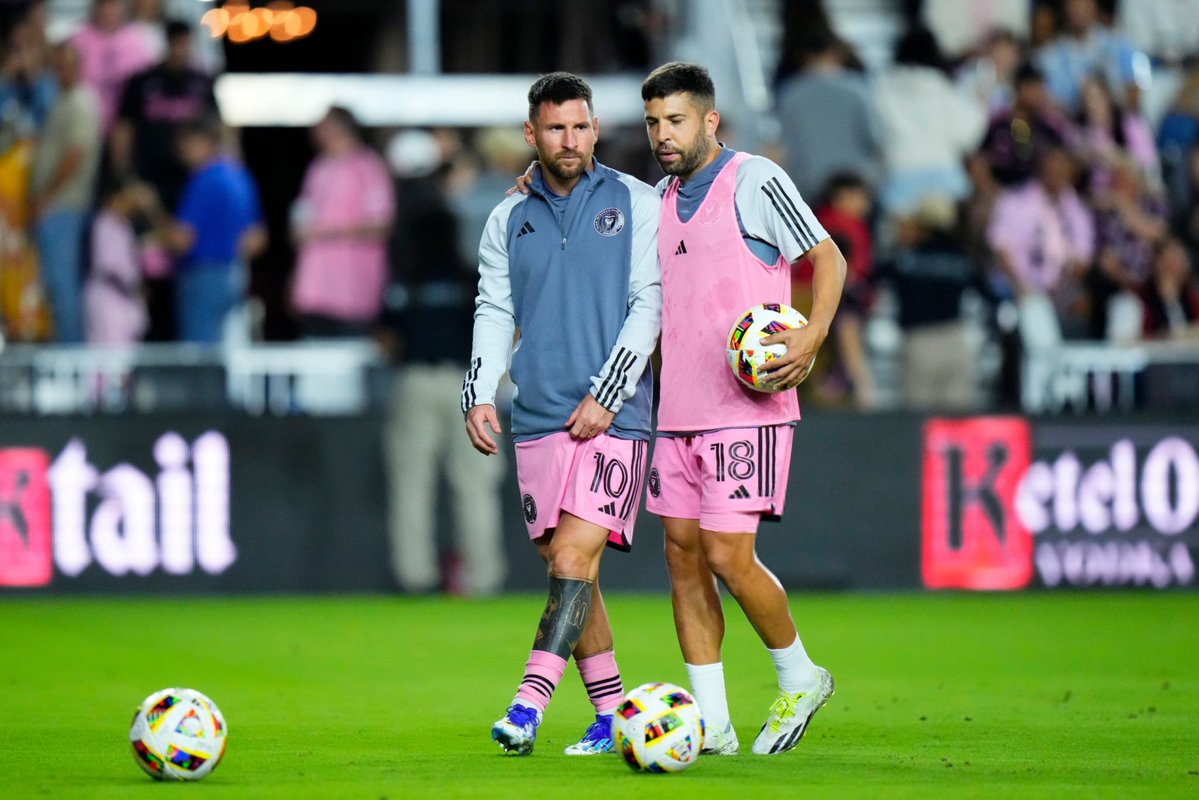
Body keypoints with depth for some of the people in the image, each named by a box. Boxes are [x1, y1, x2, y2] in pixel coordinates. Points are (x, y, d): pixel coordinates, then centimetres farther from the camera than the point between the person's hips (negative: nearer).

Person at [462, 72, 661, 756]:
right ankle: (611, 719, 12)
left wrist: (606, 396, -10)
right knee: (567, 568, 4)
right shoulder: (509, 221, 13)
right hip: (537, 419, 4)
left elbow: (649, 305, -2)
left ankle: (529, 708, -25)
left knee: (575, 557, -17)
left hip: (613, 418, -4)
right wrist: (479, 393, -3)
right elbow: (494, 315, 13)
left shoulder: (636, 204, 4)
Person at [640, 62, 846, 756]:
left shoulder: (755, 181, -7)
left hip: (746, 408, -7)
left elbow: (829, 259, -5)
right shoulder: (662, 200, 14)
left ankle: (800, 679, 13)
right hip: (677, 412, 7)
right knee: (683, 553, 3)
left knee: (728, 556, -10)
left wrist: (812, 336, -21)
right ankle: (712, 725, 8)